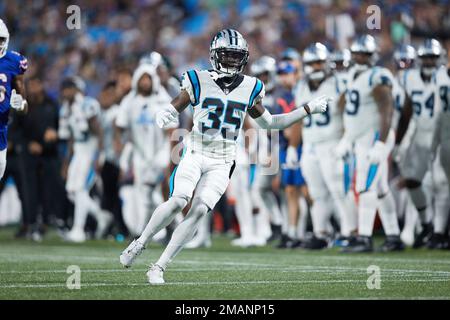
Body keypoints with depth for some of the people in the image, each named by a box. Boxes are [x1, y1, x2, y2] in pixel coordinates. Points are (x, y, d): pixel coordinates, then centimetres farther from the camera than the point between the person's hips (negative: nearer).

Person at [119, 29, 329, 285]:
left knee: (199, 211, -14)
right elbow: (173, 110, 7)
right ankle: (140, 244, -1)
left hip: (221, 163, 2)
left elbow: (268, 122, 20)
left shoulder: (249, 88, 6)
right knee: (178, 201, -24)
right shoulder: (199, 81, -2)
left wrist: (307, 110, 16)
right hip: (195, 154, -2)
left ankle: (159, 268, -7)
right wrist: (161, 120, -18)